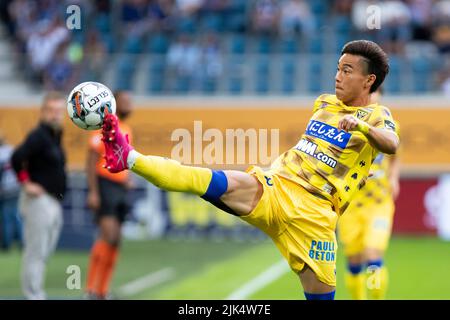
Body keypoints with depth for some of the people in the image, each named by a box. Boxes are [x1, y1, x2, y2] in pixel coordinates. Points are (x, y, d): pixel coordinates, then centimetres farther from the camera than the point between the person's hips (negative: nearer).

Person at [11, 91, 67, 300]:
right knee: (36, 252, -6)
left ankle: (35, 294, 20)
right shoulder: (38, 136, -14)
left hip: (54, 203, 10)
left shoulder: (55, 136, 14)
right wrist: (26, 183, -20)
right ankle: (34, 295, -4)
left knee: (45, 252, 13)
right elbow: (17, 158, -27)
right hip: (39, 200, -10)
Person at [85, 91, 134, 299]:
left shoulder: (126, 130, 18)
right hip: (105, 187, -9)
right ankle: (91, 288, -18)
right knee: (109, 236, -20)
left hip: (120, 189, 9)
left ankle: (102, 292, 11)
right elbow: (92, 159, -13)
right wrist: (93, 192, -19)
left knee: (115, 243, 6)